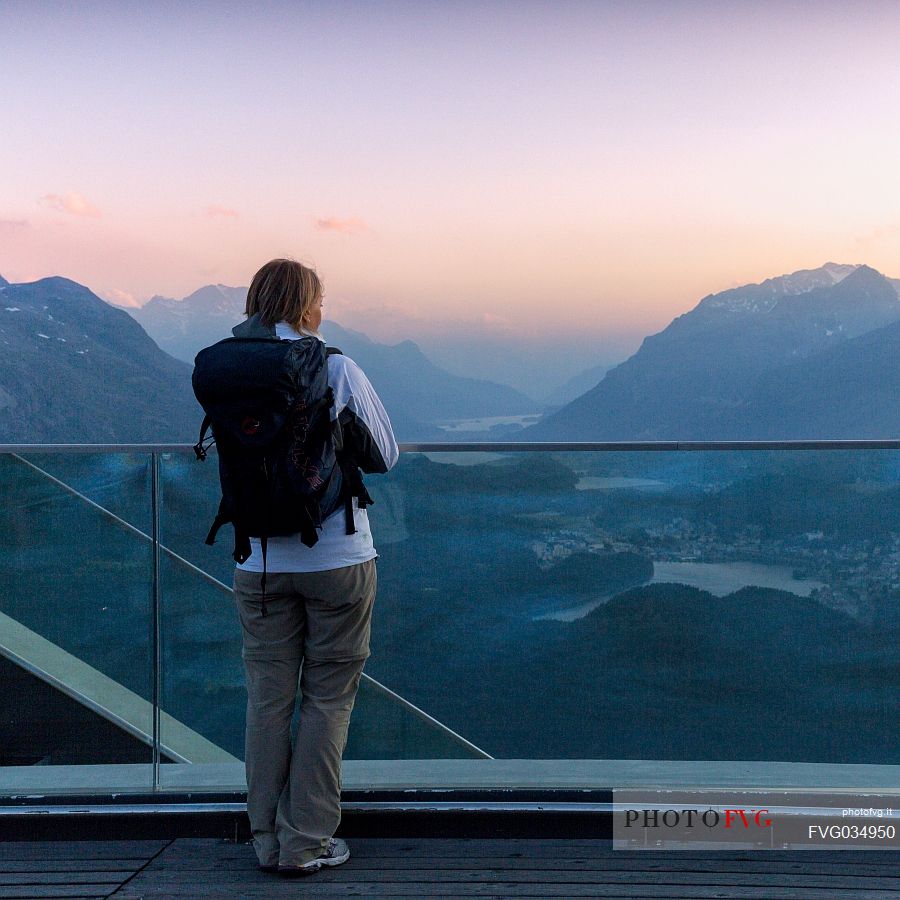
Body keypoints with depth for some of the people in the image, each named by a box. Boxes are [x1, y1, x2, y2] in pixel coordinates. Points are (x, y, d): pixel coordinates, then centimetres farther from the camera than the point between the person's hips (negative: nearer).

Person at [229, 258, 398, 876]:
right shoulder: (336, 368, -12)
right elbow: (385, 457, -2)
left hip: (259, 564, 3)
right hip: (337, 558, -3)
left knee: (267, 699, 12)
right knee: (327, 699, 8)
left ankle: (269, 840, 19)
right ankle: (306, 842, 12)